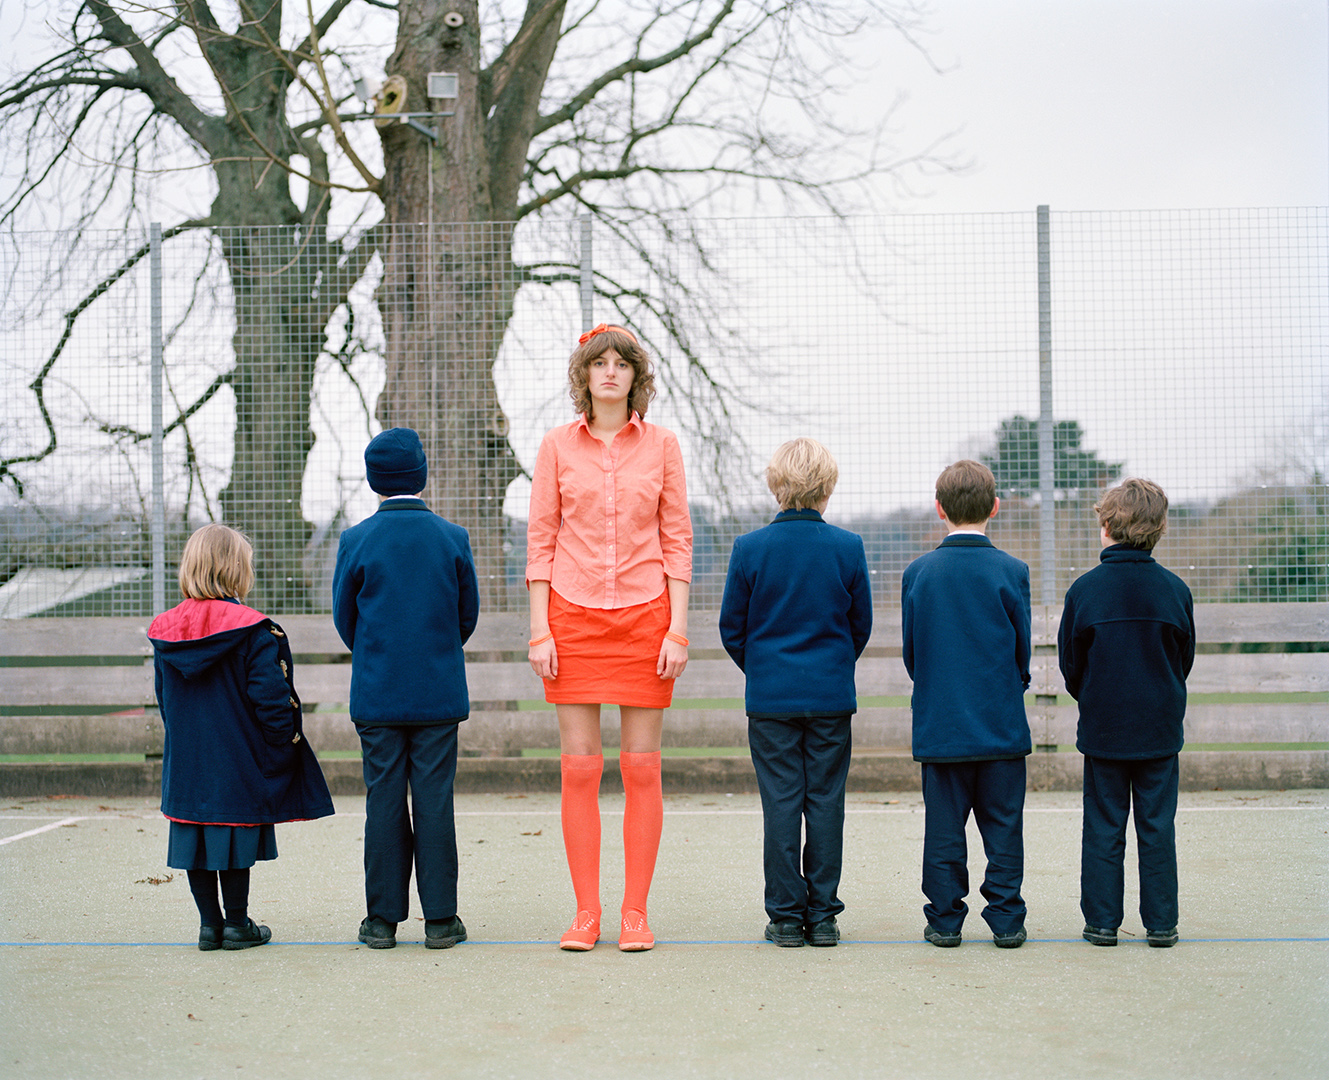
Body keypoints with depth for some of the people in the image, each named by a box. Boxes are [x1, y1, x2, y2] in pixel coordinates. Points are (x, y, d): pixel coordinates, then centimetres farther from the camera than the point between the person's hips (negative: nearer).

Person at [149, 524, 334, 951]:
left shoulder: (164, 631, 4)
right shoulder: (253, 632, -14)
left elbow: (165, 702, 11)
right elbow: (271, 698, -16)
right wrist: (286, 742, -4)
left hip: (185, 758, 5)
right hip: (237, 759, -5)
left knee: (195, 838, 10)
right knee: (234, 837, 4)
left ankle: (209, 923, 16)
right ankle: (236, 924, 11)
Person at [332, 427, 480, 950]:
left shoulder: (356, 541, -5)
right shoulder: (452, 538, -2)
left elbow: (344, 617, 4)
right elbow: (468, 612, 6)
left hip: (376, 693, 0)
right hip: (439, 692, 0)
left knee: (383, 802, 5)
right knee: (434, 800, 3)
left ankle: (383, 918, 8)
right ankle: (439, 918, 5)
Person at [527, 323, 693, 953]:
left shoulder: (660, 445, 5)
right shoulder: (558, 446, 5)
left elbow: (677, 540, 4)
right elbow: (540, 540, 4)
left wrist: (678, 629, -3)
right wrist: (540, 630, -3)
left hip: (645, 613, 0)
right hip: (574, 616, 0)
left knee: (642, 768, 1)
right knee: (579, 766, 0)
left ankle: (635, 912, 8)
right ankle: (586, 912, 8)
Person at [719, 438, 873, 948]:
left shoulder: (750, 547, -5)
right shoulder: (848, 547, -3)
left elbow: (731, 628, 2)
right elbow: (861, 624, 6)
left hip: (770, 696, 0)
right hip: (832, 696, 1)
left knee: (781, 804, 3)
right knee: (825, 802, 6)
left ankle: (786, 915, 6)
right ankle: (822, 915, 9)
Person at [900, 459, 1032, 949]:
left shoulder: (918, 572, -2)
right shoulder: (1011, 572, -6)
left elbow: (910, 652, 4)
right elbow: (1023, 649, 1)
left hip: (940, 725, 1)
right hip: (1002, 724, -1)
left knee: (944, 826, 6)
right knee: (1002, 826, 6)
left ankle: (945, 921, 10)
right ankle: (1006, 921, 9)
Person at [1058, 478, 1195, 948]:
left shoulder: (1085, 589, -8)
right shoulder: (1174, 589, -4)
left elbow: (1070, 663, 0)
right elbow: (1185, 659, 6)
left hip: (1103, 729, -1)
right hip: (1160, 731, 1)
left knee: (1103, 828, 6)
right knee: (1157, 827, 8)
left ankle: (1102, 922, 9)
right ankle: (1161, 923, 11)